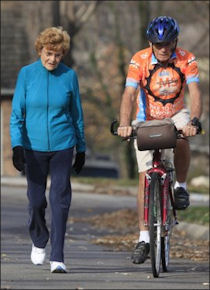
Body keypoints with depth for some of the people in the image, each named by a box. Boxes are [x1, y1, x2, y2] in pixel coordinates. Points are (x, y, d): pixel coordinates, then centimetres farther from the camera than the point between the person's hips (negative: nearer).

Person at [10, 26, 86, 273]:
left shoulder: (69, 76, 0)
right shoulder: (26, 74, -2)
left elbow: (77, 114, 10)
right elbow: (17, 112, 0)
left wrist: (81, 149, 14)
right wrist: (17, 145, -11)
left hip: (62, 145, 0)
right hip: (33, 147, 0)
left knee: (60, 200, -7)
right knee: (36, 200, 5)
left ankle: (57, 257, -6)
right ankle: (39, 241, 34)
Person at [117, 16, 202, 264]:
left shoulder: (187, 60, -16)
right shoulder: (139, 61, -19)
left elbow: (194, 93, -25)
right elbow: (129, 95, -28)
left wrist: (193, 121, -43)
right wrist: (124, 125, -44)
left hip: (175, 115, 0)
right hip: (147, 120, 0)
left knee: (182, 140, -35)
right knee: (145, 176, -8)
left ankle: (180, 186, -8)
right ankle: (144, 238, -4)